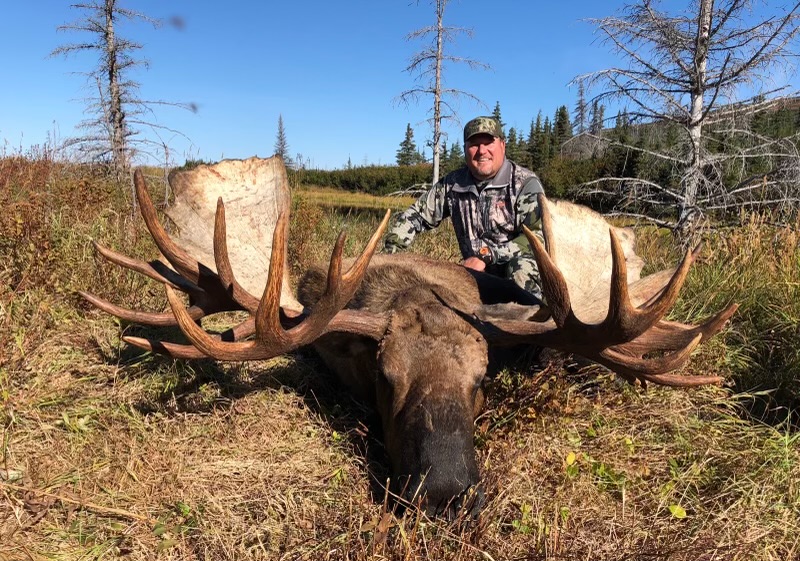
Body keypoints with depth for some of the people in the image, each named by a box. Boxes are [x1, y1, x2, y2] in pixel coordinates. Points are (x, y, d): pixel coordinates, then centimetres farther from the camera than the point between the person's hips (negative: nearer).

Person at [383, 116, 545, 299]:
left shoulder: (526, 184, -11)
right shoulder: (452, 183, 1)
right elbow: (415, 215, 8)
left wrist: (486, 256, -28)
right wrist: (388, 254, -5)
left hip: (520, 280, -3)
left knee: (522, 265, -34)